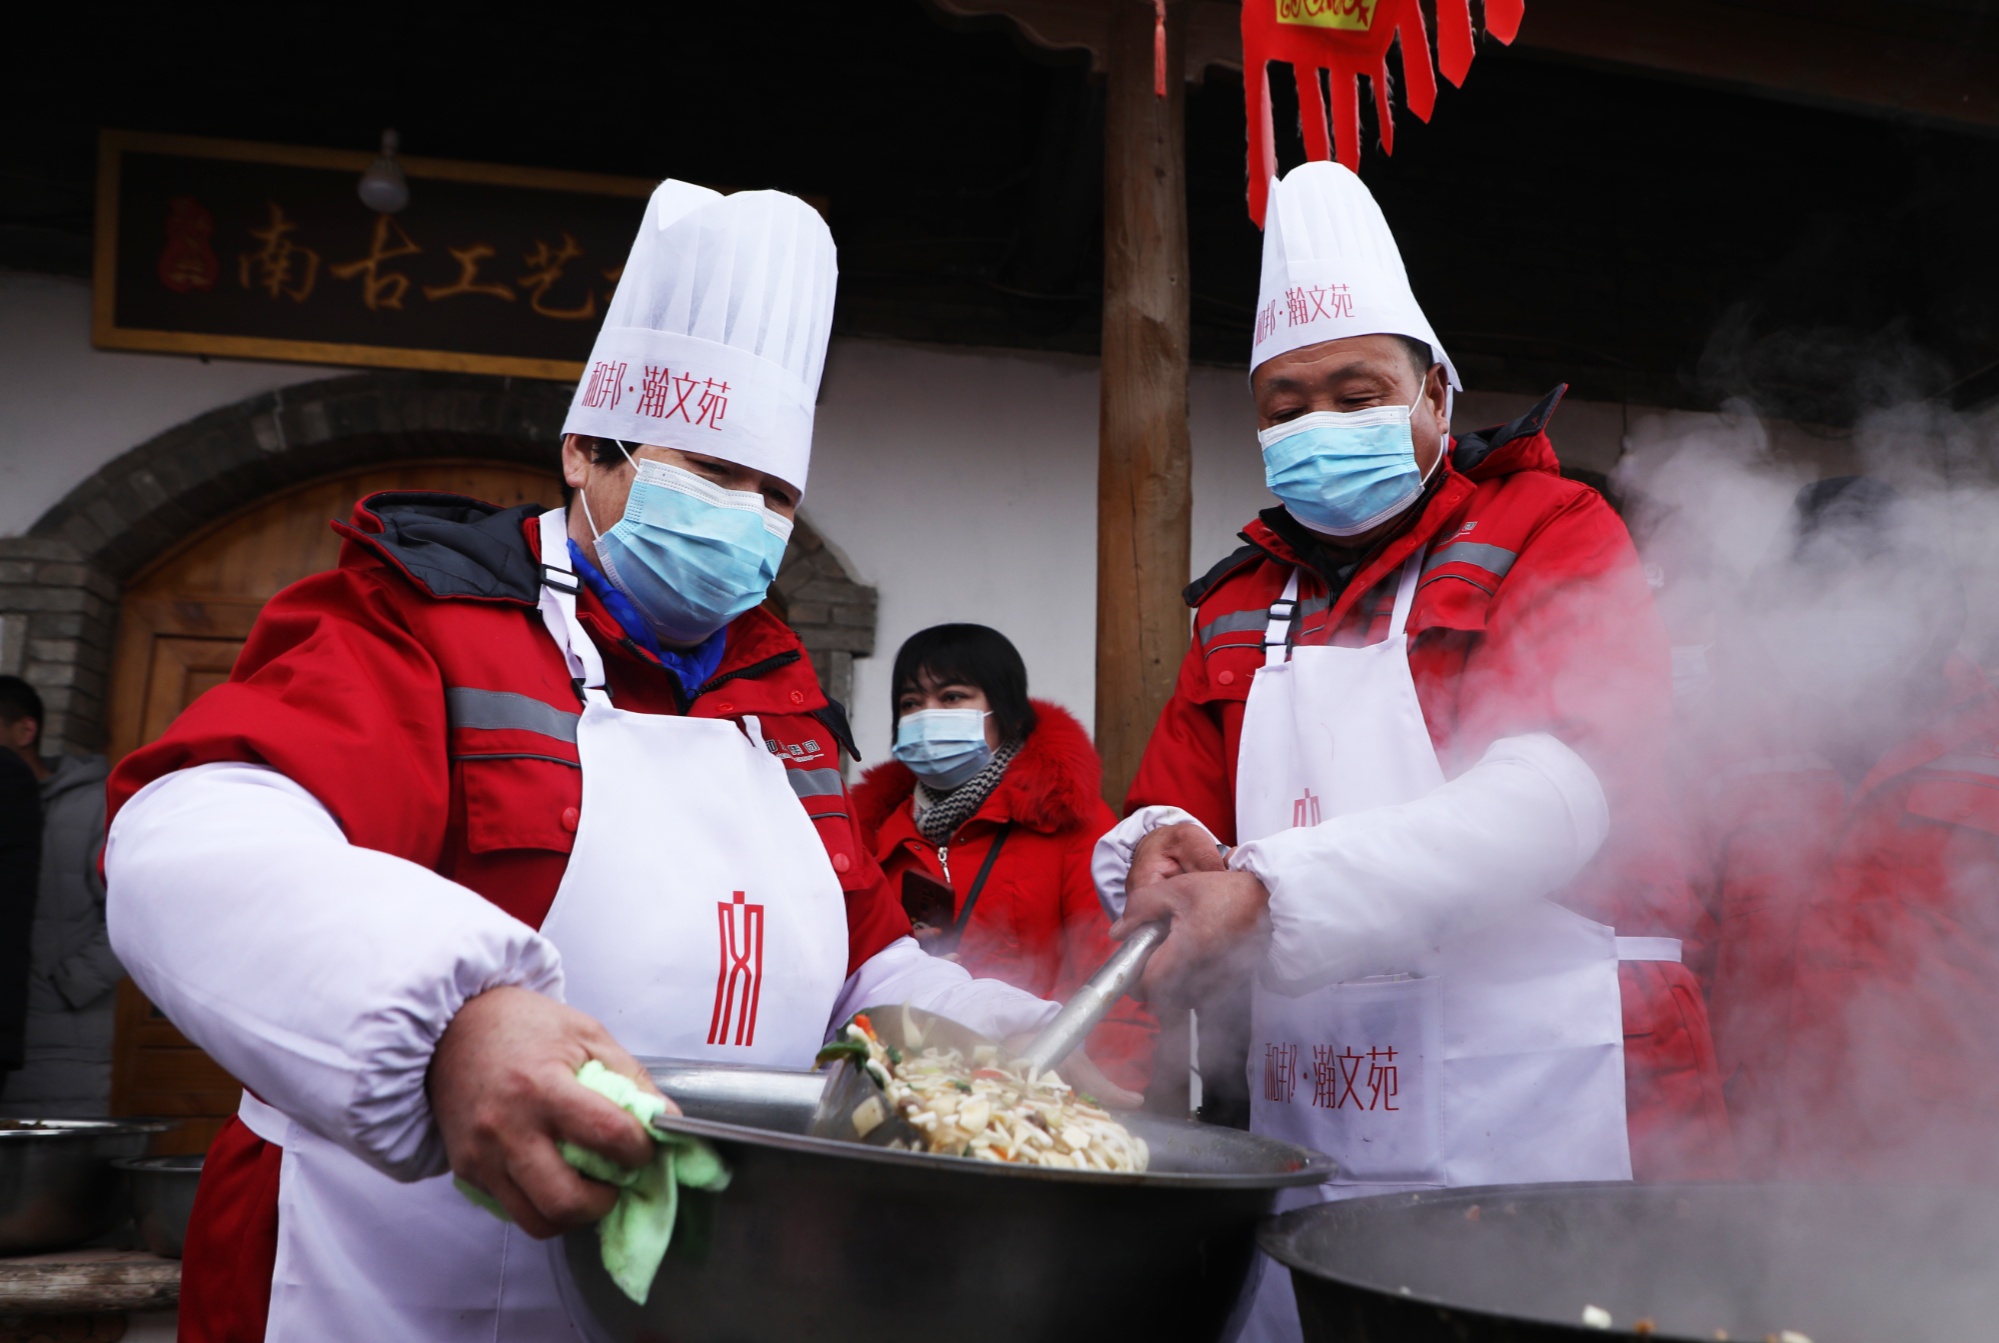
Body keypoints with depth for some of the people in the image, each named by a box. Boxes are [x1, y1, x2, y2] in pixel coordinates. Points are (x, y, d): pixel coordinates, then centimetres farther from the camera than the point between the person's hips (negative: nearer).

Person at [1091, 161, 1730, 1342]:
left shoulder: (1549, 533, -1)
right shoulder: (1240, 608, 15)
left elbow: (1551, 795, -17)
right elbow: (1170, 811, 14)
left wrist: (1271, 895, -27)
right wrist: (1162, 857, -12)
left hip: (1540, 1111, -4)